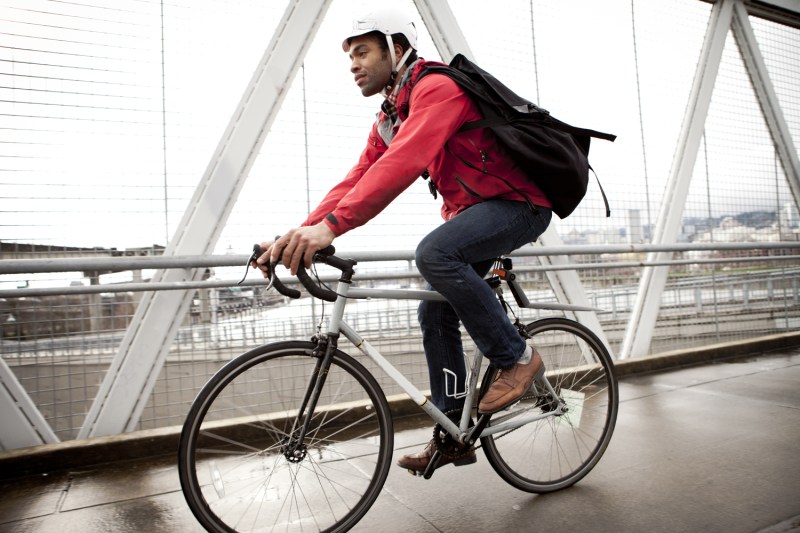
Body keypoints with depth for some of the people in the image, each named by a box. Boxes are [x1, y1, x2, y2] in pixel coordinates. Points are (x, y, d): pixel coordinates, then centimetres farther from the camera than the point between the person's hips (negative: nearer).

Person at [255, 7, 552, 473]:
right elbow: (357, 180, 2)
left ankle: (516, 357, -14)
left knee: (435, 253, -33)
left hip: (518, 203, -9)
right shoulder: (389, 121, 11)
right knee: (435, 313, 2)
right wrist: (300, 234, -12)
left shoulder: (437, 87, -19)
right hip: (471, 211, 9)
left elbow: (405, 162, -36)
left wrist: (331, 225, -44)